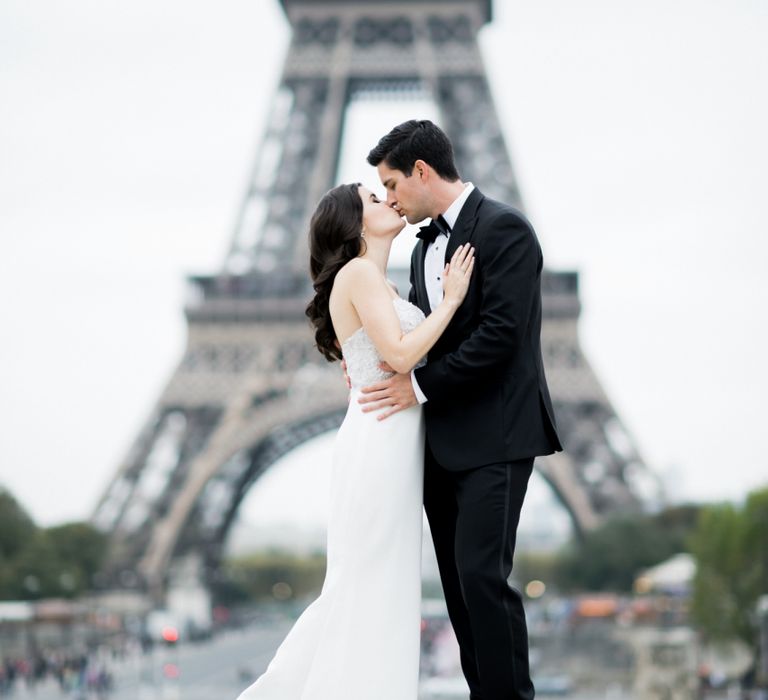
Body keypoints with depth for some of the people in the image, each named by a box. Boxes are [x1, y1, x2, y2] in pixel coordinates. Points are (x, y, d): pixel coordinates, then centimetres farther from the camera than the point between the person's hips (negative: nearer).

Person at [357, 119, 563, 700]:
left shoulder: (503, 228, -9)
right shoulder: (426, 247, 17)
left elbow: (500, 334, -18)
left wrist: (420, 386, -15)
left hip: (497, 438, -8)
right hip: (443, 440, 8)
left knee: (482, 573, -14)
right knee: (458, 580, 7)